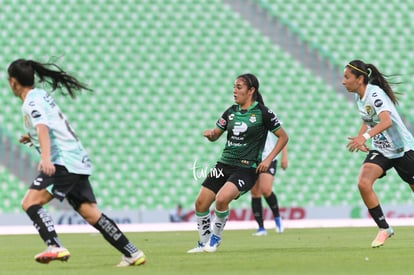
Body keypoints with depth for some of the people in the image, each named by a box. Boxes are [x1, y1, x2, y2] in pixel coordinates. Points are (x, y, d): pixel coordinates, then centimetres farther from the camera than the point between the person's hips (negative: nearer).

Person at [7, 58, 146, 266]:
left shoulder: (31, 102, -9)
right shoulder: (42, 95, 19)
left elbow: (42, 128, -27)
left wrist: (45, 157, -41)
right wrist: (34, 138, 31)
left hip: (63, 162, -9)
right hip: (77, 162, 9)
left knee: (30, 203, -17)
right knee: (91, 213, 8)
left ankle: (55, 247, -32)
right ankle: (132, 254, 6)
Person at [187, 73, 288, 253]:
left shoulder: (263, 113, -6)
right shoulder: (231, 112, 9)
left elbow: (283, 137, 0)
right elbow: (215, 136, 17)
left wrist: (268, 159, -9)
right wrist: (210, 134, -7)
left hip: (247, 169, -6)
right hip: (225, 164, 6)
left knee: (221, 199, -28)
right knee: (201, 203, -3)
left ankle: (216, 237, -3)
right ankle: (204, 243, 16)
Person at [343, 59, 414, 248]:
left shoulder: (375, 94, -23)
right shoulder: (358, 97, 2)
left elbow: (386, 121, -39)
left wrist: (365, 136, -52)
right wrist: (360, 137, 4)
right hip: (380, 150, 6)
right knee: (363, 183, -19)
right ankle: (384, 228, -9)